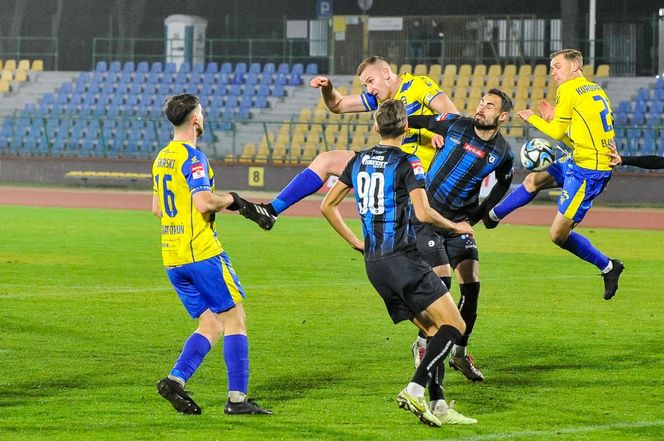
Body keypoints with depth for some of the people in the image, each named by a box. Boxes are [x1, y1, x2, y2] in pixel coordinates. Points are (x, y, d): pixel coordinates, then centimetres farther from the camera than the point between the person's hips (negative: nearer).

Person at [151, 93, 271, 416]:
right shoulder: (192, 157, -12)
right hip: (201, 252, -8)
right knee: (235, 319, -1)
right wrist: (230, 199, -5)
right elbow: (203, 202, -24)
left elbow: (157, 208, 22)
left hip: (171, 257, 8)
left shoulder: (162, 157, 15)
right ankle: (237, 398, -4)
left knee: (211, 325, 11)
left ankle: (175, 379, -6)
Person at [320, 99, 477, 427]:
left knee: (432, 330, 12)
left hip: (374, 263, 8)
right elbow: (423, 214, -19)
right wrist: (455, 227, -1)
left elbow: (327, 206, 16)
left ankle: (437, 406, 5)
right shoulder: (407, 163, -8)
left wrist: (355, 243, 22)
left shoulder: (359, 161, 12)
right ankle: (415, 390, -20)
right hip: (401, 259, -8)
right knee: (453, 325, -7)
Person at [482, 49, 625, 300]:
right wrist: (553, 119, 14)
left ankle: (608, 267, 6)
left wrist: (533, 118, 13)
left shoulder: (569, 89, -9)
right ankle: (492, 216, 38)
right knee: (534, 180, 22)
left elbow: (558, 133, -3)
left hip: (587, 170, -10)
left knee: (559, 235, -6)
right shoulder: (596, 91, 15)